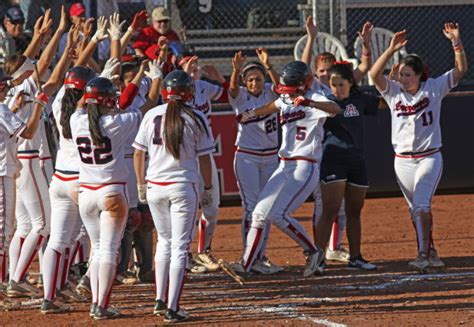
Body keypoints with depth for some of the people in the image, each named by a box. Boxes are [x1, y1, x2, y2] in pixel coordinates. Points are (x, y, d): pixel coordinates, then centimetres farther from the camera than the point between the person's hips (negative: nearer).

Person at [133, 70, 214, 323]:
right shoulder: (196, 119, -7)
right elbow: (204, 158, -3)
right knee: (180, 246, 1)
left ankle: (160, 300, 20)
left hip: (154, 186, 3)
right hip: (184, 186, -3)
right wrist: (208, 189, 8)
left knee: (164, 240, 21)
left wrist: (141, 185, 17)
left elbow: (138, 153, 5)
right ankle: (172, 308, -4)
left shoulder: (151, 115, 1)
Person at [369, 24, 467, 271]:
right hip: (403, 161, 4)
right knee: (415, 209, 10)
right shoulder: (394, 91, 0)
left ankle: (424, 255, -20)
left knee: (421, 204, -19)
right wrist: (391, 49, -26)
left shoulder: (434, 88, -4)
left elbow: (460, 69, -9)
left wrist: (456, 42, -22)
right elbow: (375, 75, -16)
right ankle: (432, 255, 20)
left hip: (429, 158, -4)